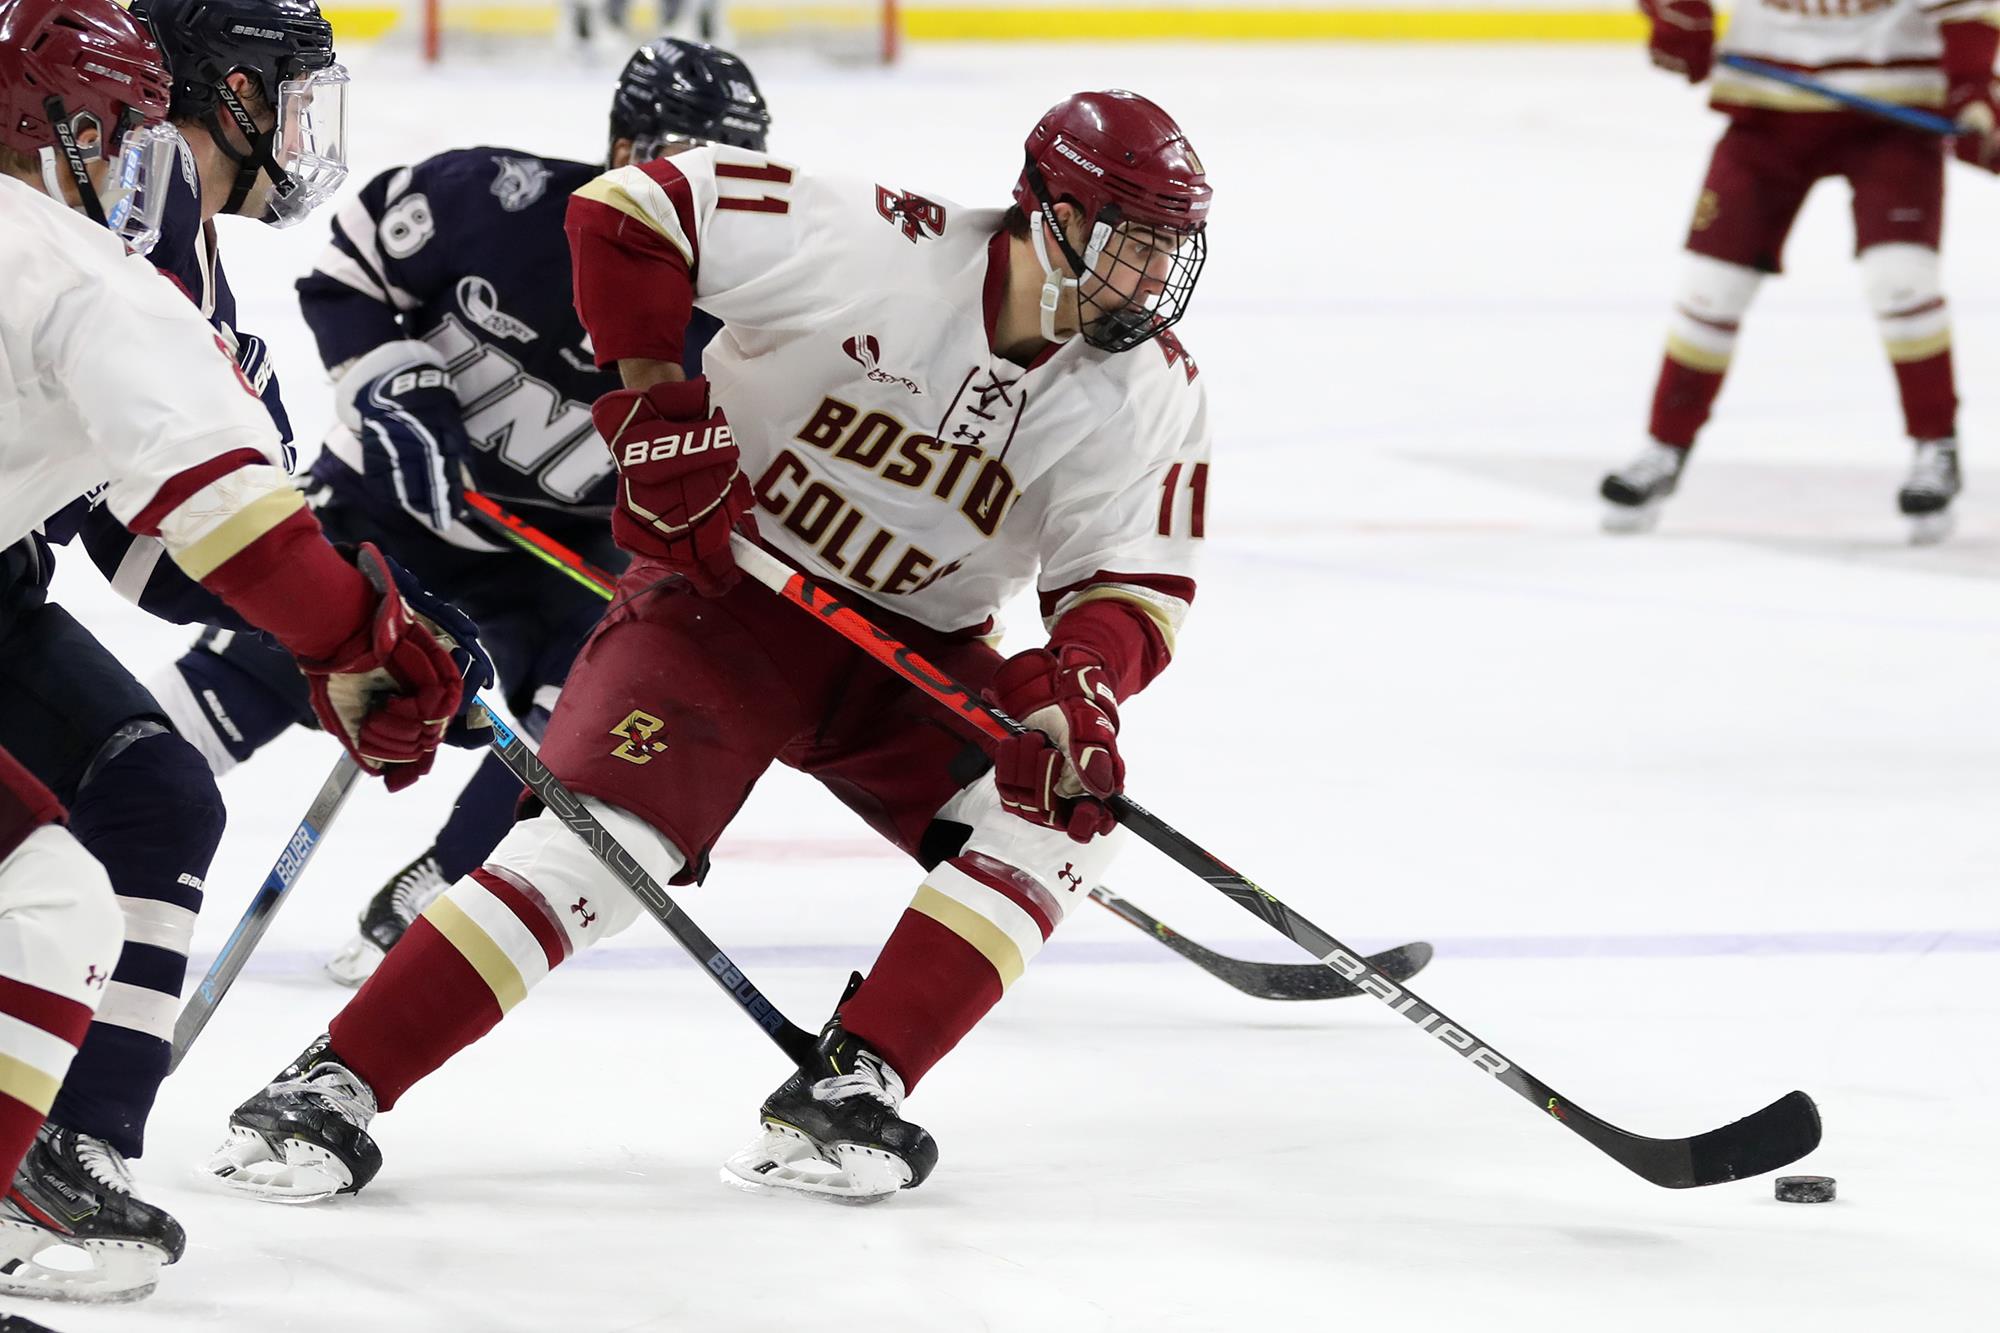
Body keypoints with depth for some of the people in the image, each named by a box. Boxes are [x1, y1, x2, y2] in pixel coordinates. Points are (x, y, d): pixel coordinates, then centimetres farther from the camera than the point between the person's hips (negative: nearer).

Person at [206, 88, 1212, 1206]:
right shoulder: (874, 245, -23)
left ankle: (849, 1093, -15)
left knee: (1060, 812, -18)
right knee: (597, 841, -21)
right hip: (729, 588, -4)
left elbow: (1136, 582, -8)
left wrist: (1076, 683, -29)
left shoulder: (1151, 390, -10)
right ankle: (333, 1087, -17)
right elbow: (625, 213, -19)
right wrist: (658, 402, -20)